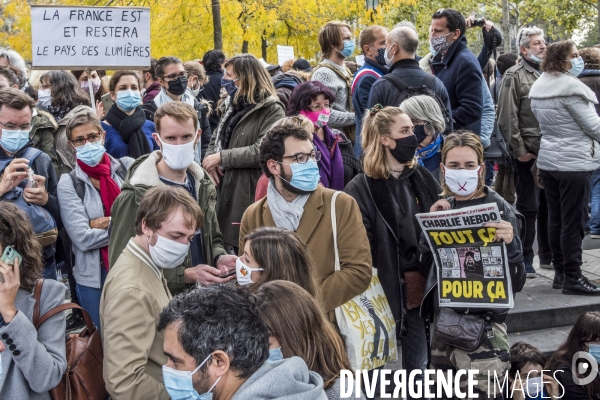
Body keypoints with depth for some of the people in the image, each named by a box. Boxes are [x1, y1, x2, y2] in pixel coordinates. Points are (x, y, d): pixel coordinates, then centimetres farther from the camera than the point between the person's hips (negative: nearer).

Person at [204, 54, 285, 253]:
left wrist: (222, 157, -16)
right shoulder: (232, 106, 17)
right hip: (224, 191, 8)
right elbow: (216, 139, 22)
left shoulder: (272, 110, -9)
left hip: (249, 196, -8)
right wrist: (211, 159, -1)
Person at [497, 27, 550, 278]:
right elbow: (507, 118, -11)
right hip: (528, 152, -6)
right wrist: (519, 150, -13)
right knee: (528, 206, 0)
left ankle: (548, 255, 24)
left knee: (549, 205, 12)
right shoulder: (515, 76, -5)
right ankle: (524, 259, 10)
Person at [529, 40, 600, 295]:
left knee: (556, 219, 11)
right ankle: (573, 278, 0)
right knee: (573, 222, -4)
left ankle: (560, 272, 18)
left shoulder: (538, 86, 9)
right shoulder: (571, 86, -17)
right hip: (574, 162, -8)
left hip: (548, 160, 8)